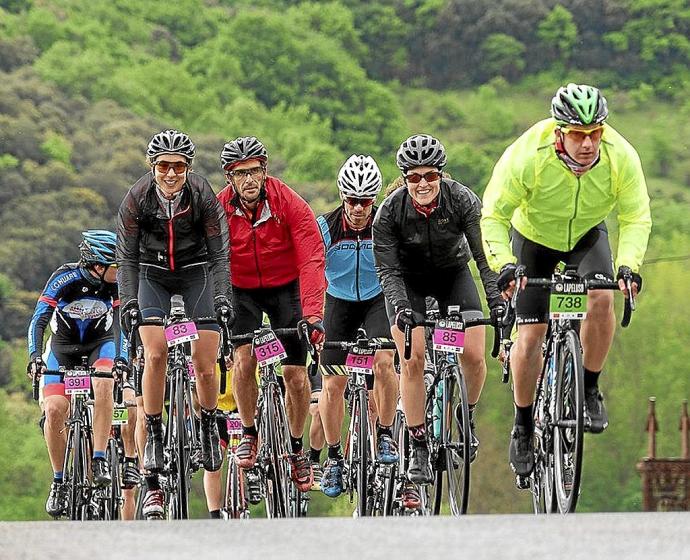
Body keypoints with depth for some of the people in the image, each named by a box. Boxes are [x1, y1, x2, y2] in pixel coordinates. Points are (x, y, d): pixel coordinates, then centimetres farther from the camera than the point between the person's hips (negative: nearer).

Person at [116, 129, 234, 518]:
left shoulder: (205, 197, -22)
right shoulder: (137, 198, -20)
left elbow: (220, 254, -16)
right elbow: (127, 257, -13)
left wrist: (222, 298, -28)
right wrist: (129, 300, -25)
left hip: (196, 273, 0)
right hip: (152, 275, 0)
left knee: (206, 366, -9)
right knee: (156, 354, -21)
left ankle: (210, 424, 19)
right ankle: (154, 435, -11)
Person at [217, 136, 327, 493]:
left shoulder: (289, 203, -23)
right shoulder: (219, 209, -20)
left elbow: (311, 259, -26)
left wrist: (313, 314, -36)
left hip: (285, 288, 0)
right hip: (242, 291, 0)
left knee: (296, 374, -5)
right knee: (243, 358, -22)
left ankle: (297, 448, 16)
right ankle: (249, 433, 0)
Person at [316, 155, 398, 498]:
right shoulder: (325, 226, -20)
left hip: (379, 299, -1)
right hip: (340, 300, 1)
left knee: (384, 361, -26)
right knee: (333, 383, -3)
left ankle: (386, 434, -6)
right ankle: (334, 457, 13)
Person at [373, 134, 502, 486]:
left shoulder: (462, 201, -25)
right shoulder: (390, 212, -25)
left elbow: (484, 255, -25)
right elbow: (387, 269, -24)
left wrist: (496, 300, -38)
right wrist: (400, 307, -41)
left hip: (453, 274, 1)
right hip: (409, 280, -1)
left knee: (474, 355, -14)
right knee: (412, 358, -19)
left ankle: (466, 418, 15)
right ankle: (418, 448, -11)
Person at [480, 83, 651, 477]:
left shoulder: (621, 157, -29)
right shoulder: (528, 156, -34)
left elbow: (637, 218, -19)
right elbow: (494, 216, -25)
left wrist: (629, 264, -36)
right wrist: (505, 264, -41)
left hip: (587, 235, 1)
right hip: (534, 237, -1)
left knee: (602, 298, -28)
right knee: (531, 335, -7)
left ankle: (590, 389, -7)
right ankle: (523, 427, 13)